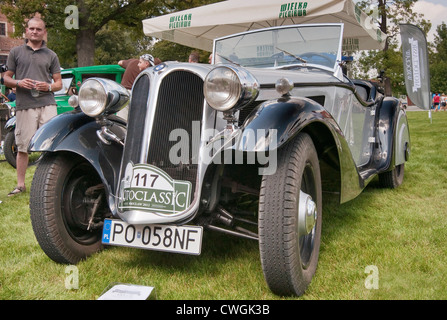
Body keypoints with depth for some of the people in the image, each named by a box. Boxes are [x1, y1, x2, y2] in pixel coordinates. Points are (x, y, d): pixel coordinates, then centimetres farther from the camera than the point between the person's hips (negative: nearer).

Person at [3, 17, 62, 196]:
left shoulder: (51, 55, 16)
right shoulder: (16, 52, 14)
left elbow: (59, 83, 15)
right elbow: (6, 78, 14)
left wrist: (49, 87, -7)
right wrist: (19, 83, -8)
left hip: (47, 104, 0)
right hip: (24, 105, 0)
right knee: (23, 147, 2)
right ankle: (20, 185, 11)